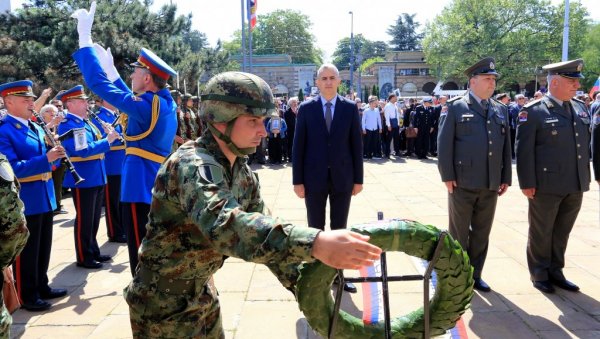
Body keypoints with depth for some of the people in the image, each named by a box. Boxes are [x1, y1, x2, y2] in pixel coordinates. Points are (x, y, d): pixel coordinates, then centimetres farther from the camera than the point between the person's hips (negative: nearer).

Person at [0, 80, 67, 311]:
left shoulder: (36, 128, 12)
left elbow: (50, 161, 16)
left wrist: (55, 151, -5)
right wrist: (46, 158, -29)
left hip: (45, 198, 8)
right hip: (24, 201, -8)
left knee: (43, 248, 18)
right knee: (26, 252, 4)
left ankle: (41, 286, 32)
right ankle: (26, 296, 17)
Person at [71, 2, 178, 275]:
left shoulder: (146, 105, -18)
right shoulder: (166, 104, 8)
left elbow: (99, 84, -18)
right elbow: (129, 98, 25)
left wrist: (84, 37, -11)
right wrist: (110, 67, 24)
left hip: (140, 191, -9)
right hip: (159, 189, 9)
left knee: (143, 259, 1)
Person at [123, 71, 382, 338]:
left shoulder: (242, 172, -3)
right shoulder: (191, 165, -29)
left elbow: (263, 228, 1)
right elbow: (224, 224, -47)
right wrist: (314, 244, -57)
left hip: (202, 296, 7)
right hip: (162, 306, -7)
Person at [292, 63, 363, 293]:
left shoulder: (350, 108, 2)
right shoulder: (306, 108, 0)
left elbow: (356, 145, 3)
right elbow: (298, 146, -1)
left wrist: (358, 179, 0)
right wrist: (297, 180, -5)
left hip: (342, 178, 1)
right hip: (314, 178, -1)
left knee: (339, 228, 10)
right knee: (315, 229, 8)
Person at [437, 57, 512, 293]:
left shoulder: (501, 110, 13)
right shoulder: (455, 107, -2)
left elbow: (506, 147, 13)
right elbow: (444, 144, -6)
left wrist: (506, 178, 9)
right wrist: (448, 176, -11)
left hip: (491, 184, 5)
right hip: (463, 183, -4)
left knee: (482, 233, 12)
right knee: (459, 232, 7)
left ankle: (475, 274, 25)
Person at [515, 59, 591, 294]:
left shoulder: (580, 108, 10)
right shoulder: (533, 112, -9)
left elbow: (585, 144, 15)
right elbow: (524, 150, -11)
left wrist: (586, 177, 14)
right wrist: (527, 183, -14)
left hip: (575, 186, 6)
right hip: (546, 186, -6)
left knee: (562, 233, 16)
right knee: (541, 233, 9)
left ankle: (555, 272, 30)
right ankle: (539, 274, 23)